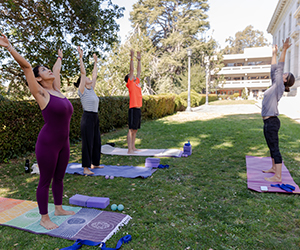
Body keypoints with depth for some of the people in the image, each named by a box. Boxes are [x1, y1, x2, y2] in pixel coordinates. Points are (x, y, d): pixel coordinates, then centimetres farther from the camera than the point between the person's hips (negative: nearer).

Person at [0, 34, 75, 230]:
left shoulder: (57, 90, 9)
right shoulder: (41, 94, -9)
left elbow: (57, 71, 25)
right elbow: (26, 67, -16)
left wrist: (60, 58, 40)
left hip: (63, 142, 7)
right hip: (48, 143, -7)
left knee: (59, 178, 19)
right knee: (46, 181, 6)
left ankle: (59, 209, 36)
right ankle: (44, 218, 21)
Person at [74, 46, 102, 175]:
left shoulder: (91, 89, 14)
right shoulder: (82, 90, -6)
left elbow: (94, 75, 22)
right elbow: (83, 73, -13)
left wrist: (95, 62, 28)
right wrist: (81, 57, -13)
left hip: (95, 117, 9)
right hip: (87, 117, -8)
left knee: (97, 141, 14)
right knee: (87, 142, -4)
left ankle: (94, 163, 27)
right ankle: (86, 168, 3)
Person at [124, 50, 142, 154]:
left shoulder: (137, 82, 17)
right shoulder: (130, 84, -3)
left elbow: (138, 71, 23)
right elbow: (132, 70, -9)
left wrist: (139, 60, 24)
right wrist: (132, 58, -9)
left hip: (138, 109, 8)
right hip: (133, 109, -8)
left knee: (135, 129, 12)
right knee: (131, 129, -5)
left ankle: (133, 147, 19)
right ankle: (130, 149, -2)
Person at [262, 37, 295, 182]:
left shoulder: (279, 86, -7)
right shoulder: (275, 86, 14)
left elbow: (279, 68, -14)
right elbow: (274, 69, 23)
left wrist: (284, 50, -16)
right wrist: (274, 54, 29)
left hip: (272, 122, -10)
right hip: (269, 121, 10)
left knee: (275, 148, -7)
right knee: (272, 147, 19)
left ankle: (278, 177, -2)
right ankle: (273, 168, 33)